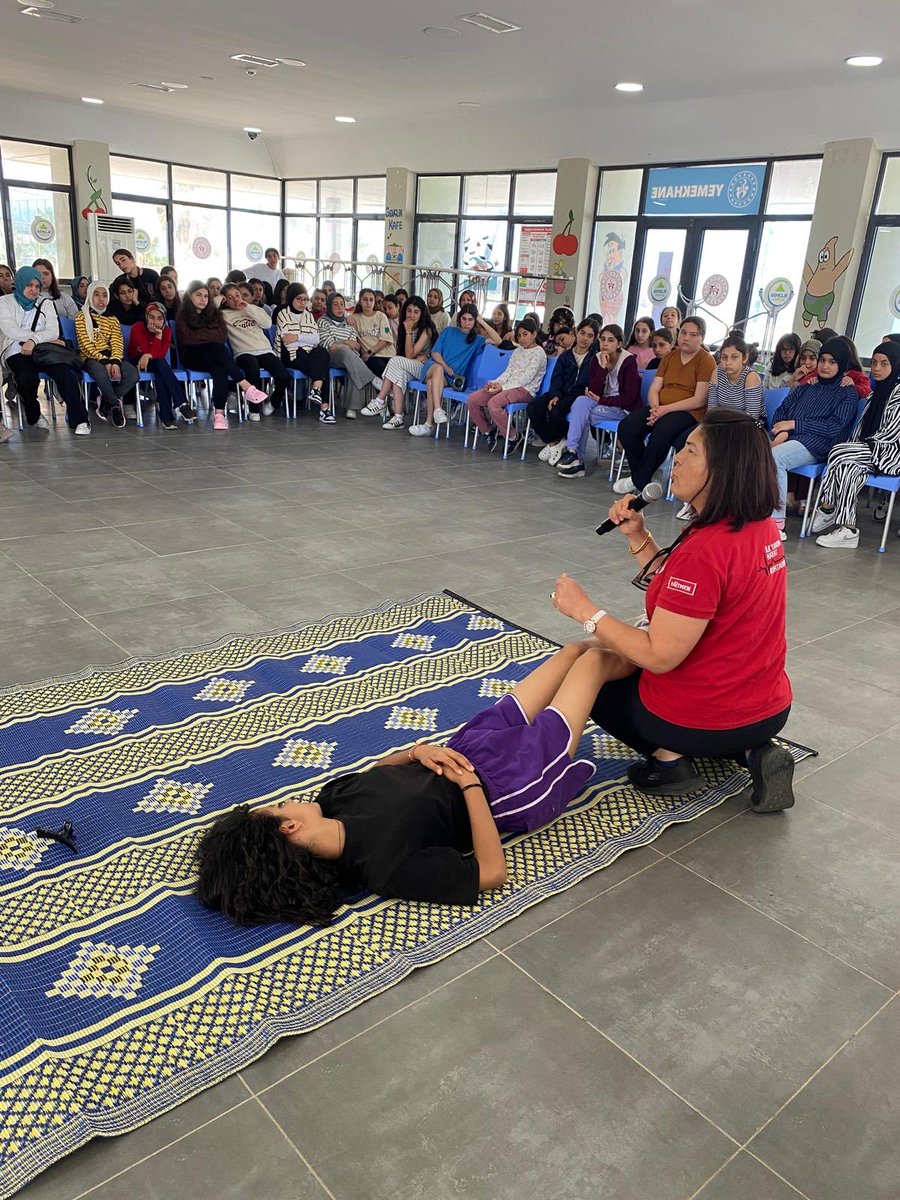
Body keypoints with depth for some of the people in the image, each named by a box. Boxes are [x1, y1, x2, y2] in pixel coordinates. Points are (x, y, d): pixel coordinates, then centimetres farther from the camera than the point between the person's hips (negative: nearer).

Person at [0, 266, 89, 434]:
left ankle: (79, 420, -25)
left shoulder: (46, 304, 19)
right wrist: (44, 336, -6)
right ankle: (33, 416, -7)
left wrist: (34, 340, -15)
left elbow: (54, 332, 4)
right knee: (27, 378, -34)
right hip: (17, 352, -2)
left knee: (65, 374, -30)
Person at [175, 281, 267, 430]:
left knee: (219, 368, -35)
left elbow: (223, 337, 2)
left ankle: (219, 413, -46)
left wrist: (201, 334, -4)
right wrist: (212, 335, -4)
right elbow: (189, 339, -9)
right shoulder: (183, 316, 8)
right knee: (218, 348, -34)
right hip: (192, 358, -3)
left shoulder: (214, 313, 17)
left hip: (212, 358, 3)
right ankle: (246, 387, -40)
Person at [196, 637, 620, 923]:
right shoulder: (389, 867, -36)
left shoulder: (334, 798, -15)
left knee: (575, 649, 16)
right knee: (594, 656, 5)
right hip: (511, 787, -6)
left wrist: (417, 750, -14)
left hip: (468, 748, 6)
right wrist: (470, 784, -27)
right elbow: (491, 872, -30)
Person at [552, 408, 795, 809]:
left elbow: (660, 656, -25)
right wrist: (637, 536, -1)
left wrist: (584, 610, -17)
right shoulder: (762, 527, 0)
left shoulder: (705, 551, -28)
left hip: (702, 718, -7)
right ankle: (751, 751, 14)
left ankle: (668, 758, 1)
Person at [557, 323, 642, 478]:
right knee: (581, 401, -26)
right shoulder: (597, 359, 3)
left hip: (625, 409, -5)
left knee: (583, 415, -25)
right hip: (603, 404, 5)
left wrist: (601, 400, -16)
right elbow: (593, 391, -7)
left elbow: (630, 397, -13)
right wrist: (603, 367, -17)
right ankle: (572, 451, -31)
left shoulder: (629, 360, -10)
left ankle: (577, 459, -17)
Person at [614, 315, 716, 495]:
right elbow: (654, 389, 11)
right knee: (626, 427, -21)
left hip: (690, 412, -6)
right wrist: (655, 407, -13)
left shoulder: (707, 360, -2)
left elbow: (699, 400, -11)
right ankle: (642, 476, -10)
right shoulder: (670, 357, 17)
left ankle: (638, 481, -19)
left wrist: (665, 409, -18)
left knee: (661, 432, -36)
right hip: (661, 408, 6)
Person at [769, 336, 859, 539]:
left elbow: (833, 427, -4)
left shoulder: (847, 393, 10)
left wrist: (794, 424, -8)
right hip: (788, 439, 5)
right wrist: (782, 431, -6)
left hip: (816, 445, -5)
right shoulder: (806, 386, 25)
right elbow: (781, 411, 17)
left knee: (774, 458, -36)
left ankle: (776, 522, -37)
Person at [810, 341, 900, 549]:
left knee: (838, 452, -26)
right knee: (849, 468, -27)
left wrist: (865, 444, -11)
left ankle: (827, 509, -18)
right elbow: (864, 424, 17)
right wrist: (856, 446, 1)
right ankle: (848, 530, -30)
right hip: (872, 450, 7)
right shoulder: (879, 390, 19)